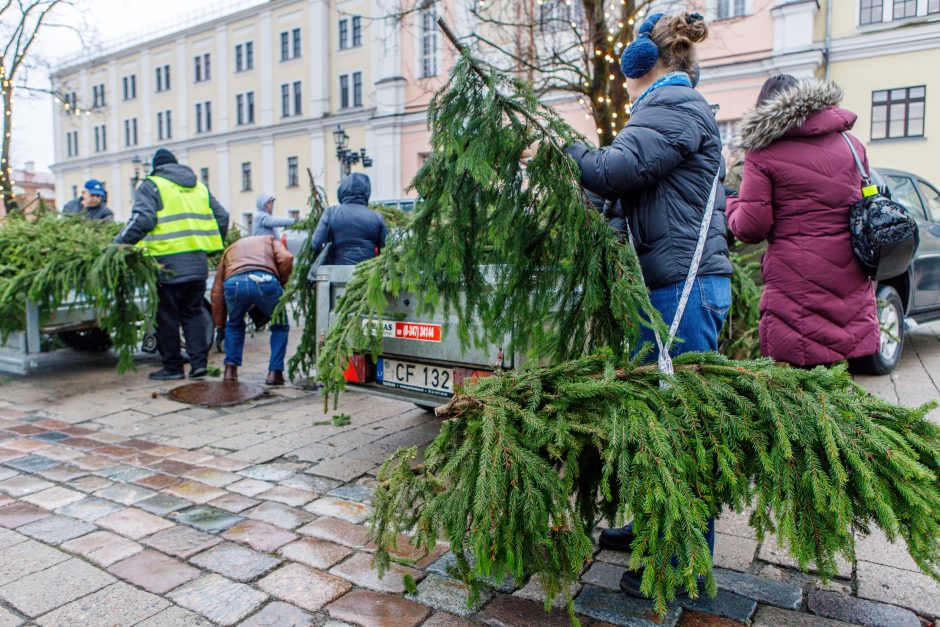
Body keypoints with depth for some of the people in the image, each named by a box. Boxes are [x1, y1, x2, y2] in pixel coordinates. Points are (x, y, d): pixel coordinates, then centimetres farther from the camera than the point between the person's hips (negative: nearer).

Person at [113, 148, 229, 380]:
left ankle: (173, 367, 11)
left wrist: (119, 243, -5)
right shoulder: (199, 187, 18)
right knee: (193, 313, 13)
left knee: (168, 316, 5)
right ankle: (199, 362, 7)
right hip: (198, 263, 5)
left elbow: (142, 220, -13)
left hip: (168, 263, -5)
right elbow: (222, 217, 17)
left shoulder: (151, 186, 0)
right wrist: (214, 245, 27)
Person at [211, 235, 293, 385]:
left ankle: (230, 369, 22)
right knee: (280, 327, 22)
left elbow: (217, 292, 32)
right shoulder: (271, 240, 36)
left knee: (234, 325, 32)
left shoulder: (229, 249, 40)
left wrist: (219, 325, 36)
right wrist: (281, 283, 23)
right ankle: (275, 372, 15)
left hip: (234, 283, 2)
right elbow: (286, 258, 10)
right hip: (266, 281, -2)